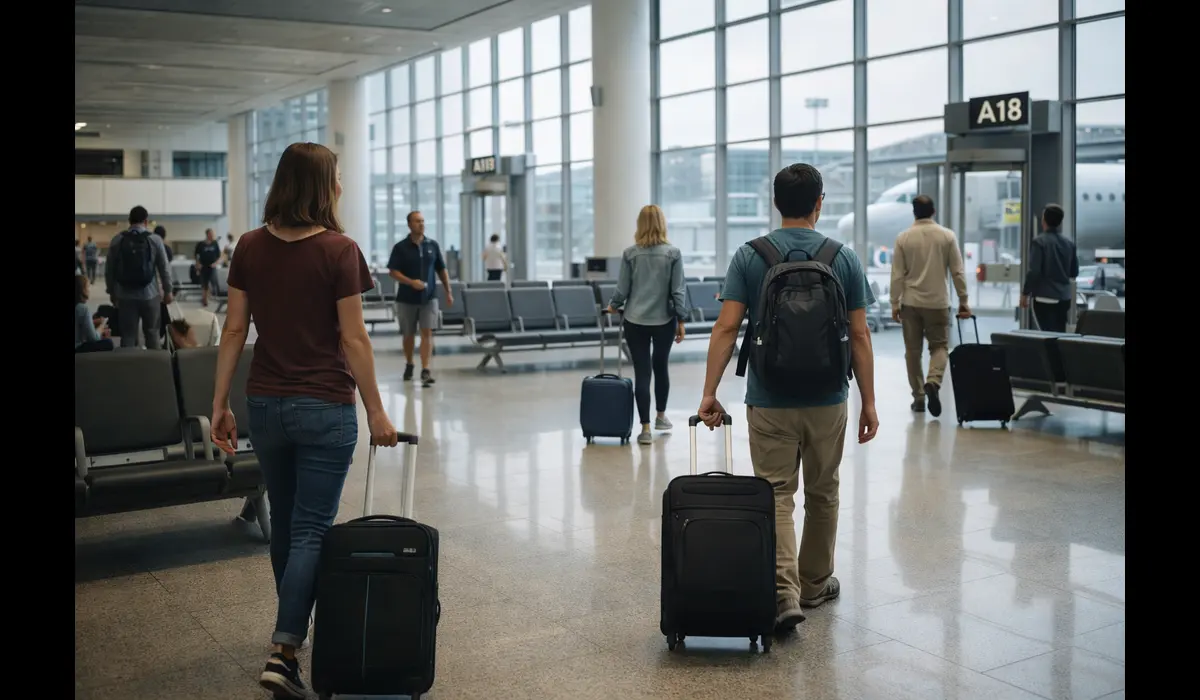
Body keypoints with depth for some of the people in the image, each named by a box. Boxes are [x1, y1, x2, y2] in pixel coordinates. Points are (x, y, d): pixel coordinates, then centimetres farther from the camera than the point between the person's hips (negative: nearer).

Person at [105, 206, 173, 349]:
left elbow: (109, 270, 6)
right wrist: (168, 291, 11)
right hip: (150, 294, -1)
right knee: (152, 333, 7)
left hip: (125, 296, 1)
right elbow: (164, 268, 0)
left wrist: (112, 292, 18)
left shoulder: (117, 240, 2)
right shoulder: (155, 239, -3)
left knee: (128, 335, 3)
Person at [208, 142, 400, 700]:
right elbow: (353, 340, -11)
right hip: (324, 408, -5)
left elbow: (234, 330, 3)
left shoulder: (250, 247, 2)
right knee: (311, 532, 1)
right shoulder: (338, 251, -11)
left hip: (266, 405, 5)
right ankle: (283, 652, -7)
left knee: (284, 524, 20)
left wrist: (219, 405, 8)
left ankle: (294, 629, 35)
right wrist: (376, 411, -3)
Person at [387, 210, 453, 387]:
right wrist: (411, 282, -22)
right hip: (406, 298, -1)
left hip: (429, 297, 1)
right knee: (409, 334, 12)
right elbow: (393, 271, -8)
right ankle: (409, 365, 33)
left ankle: (425, 371, -12)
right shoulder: (400, 247, -4)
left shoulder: (433, 245, 4)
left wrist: (448, 292, 6)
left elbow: (441, 270, 10)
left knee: (427, 333, -9)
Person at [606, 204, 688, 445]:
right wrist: (681, 320, 3)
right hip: (664, 320, 1)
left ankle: (645, 429, -1)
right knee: (660, 367, 19)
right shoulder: (673, 253, -5)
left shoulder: (630, 253, -4)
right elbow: (678, 290, -5)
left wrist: (613, 306, 19)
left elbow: (622, 289, 0)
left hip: (636, 321, -1)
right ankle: (661, 416, 35)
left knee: (642, 372, 1)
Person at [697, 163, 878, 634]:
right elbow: (859, 336, -4)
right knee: (822, 494, 18)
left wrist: (709, 393, -9)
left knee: (776, 497, 4)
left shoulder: (749, 257, -4)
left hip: (769, 401, -1)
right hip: (827, 400, 1)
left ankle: (785, 593, -12)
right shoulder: (843, 259, -2)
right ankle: (815, 584, 32)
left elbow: (726, 328, -11)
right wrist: (869, 402, 2)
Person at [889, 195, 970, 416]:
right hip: (938, 301, 0)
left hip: (911, 301, 0)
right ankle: (933, 382, -16)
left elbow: (897, 274, -3)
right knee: (939, 345, 10)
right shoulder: (947, 235, -2)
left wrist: (895, 303, 4)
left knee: (913, 350, 9)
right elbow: (957, 271, -2)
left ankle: (918, 398, 11)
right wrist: (963, 301, 5)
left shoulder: (903, 237, -3)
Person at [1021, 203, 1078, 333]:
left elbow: (1033, 271, -15)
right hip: (1064, 297, 6)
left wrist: (1025, 293, -6)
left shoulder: (1039, 241, -10)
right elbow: (1074, 272, 13)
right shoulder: (1069, 243, 7)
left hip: (1045, 298, -6)